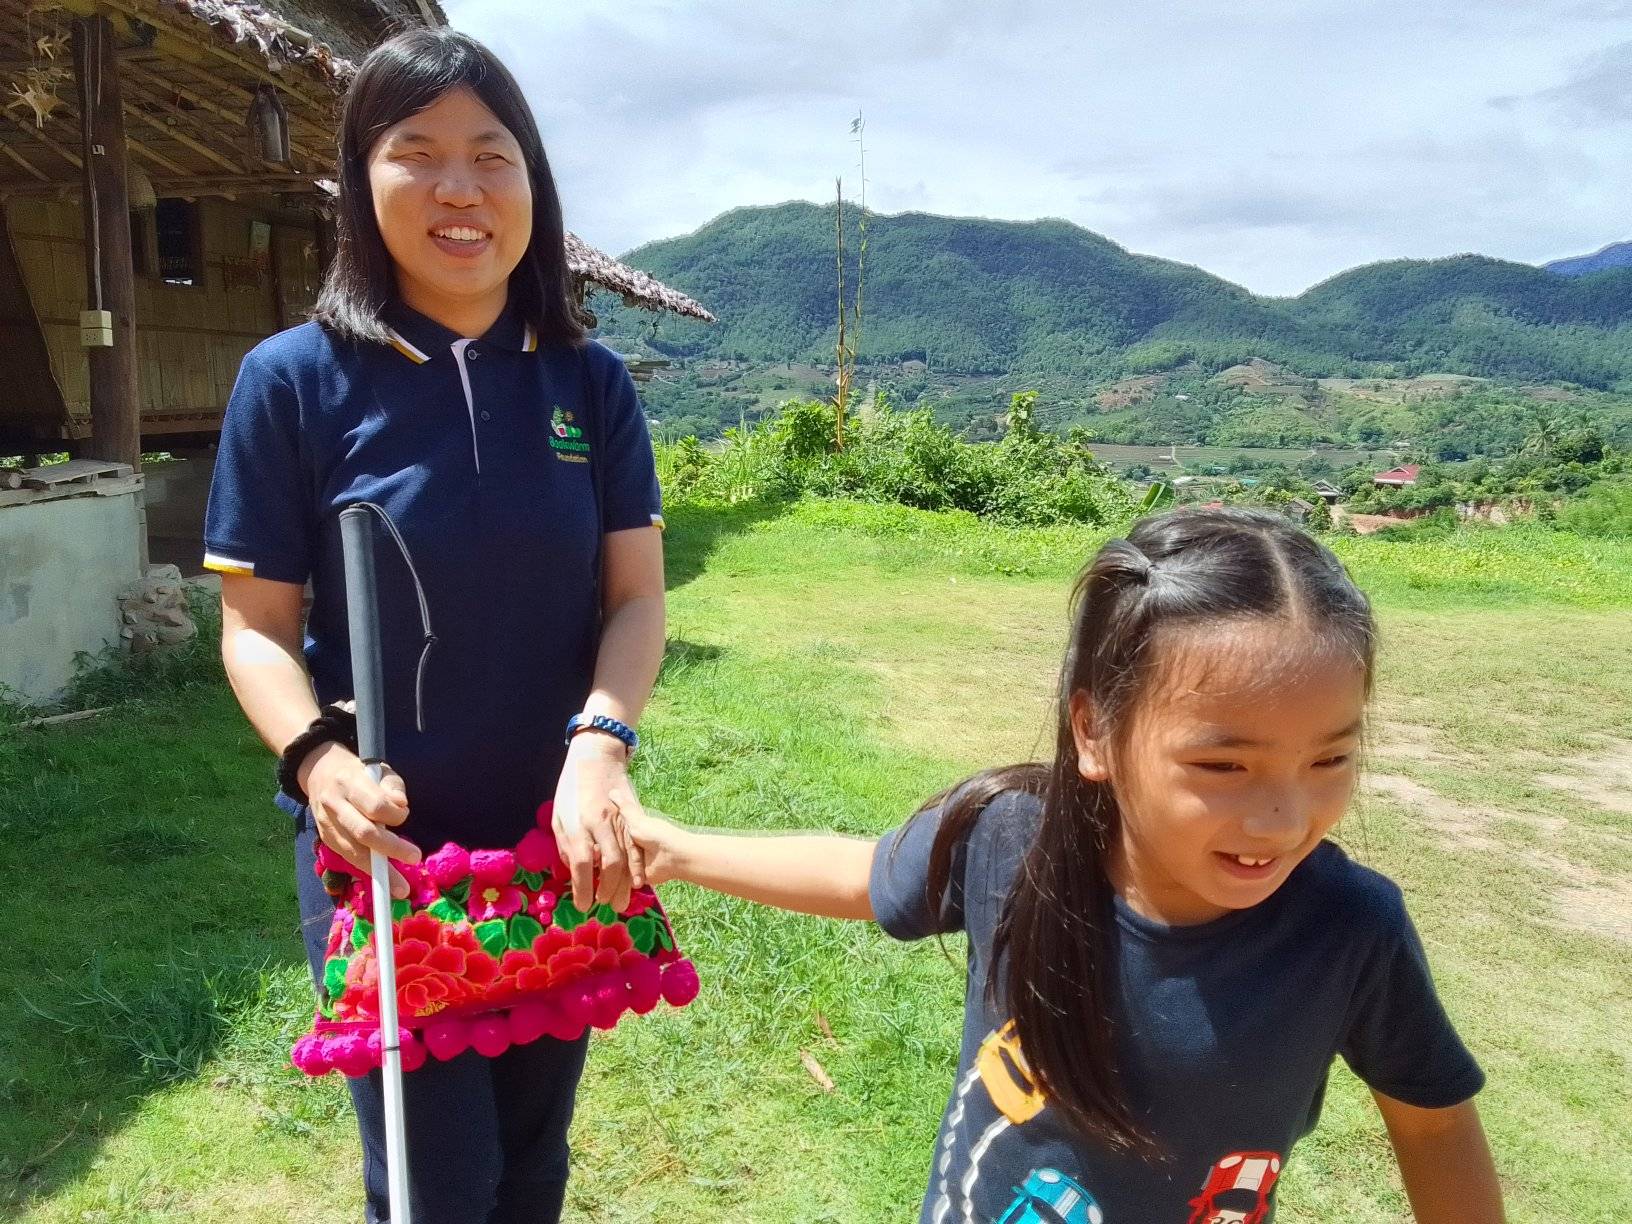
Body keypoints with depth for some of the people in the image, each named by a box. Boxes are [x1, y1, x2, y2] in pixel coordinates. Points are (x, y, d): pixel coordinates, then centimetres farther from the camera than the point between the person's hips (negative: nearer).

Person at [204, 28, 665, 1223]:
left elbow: (637, 596, -5)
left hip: (562, 839, 3)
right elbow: (257, 622, -6)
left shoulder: (589, 381, -2)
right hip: (387, 842, -2)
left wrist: (600, 742, -23)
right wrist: (315, 756, -25)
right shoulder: (296, 378, -9)